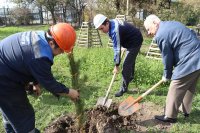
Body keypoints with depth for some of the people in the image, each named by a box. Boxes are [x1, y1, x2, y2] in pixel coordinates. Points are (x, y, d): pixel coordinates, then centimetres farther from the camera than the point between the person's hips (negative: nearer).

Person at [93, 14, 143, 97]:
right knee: (130, 60, 27)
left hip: (135, 42, -10)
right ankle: (131, 77, 51)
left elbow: (117, 49, -32)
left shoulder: (115, 30, -35)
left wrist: (116, 65, -25)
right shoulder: (112, 22, -6)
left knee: (126, 65, -12)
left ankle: (123, 88, -2)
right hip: (131, 40, 10)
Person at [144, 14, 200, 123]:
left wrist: (167, 75, 7)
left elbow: (167, 58, -10)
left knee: (175, 90, 4)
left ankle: (170, 116, 17)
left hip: (188, 64, -10)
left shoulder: (160, 35, -15)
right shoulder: (172, 23, 14)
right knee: (189, 88, 23)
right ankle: (185, 110, 40)